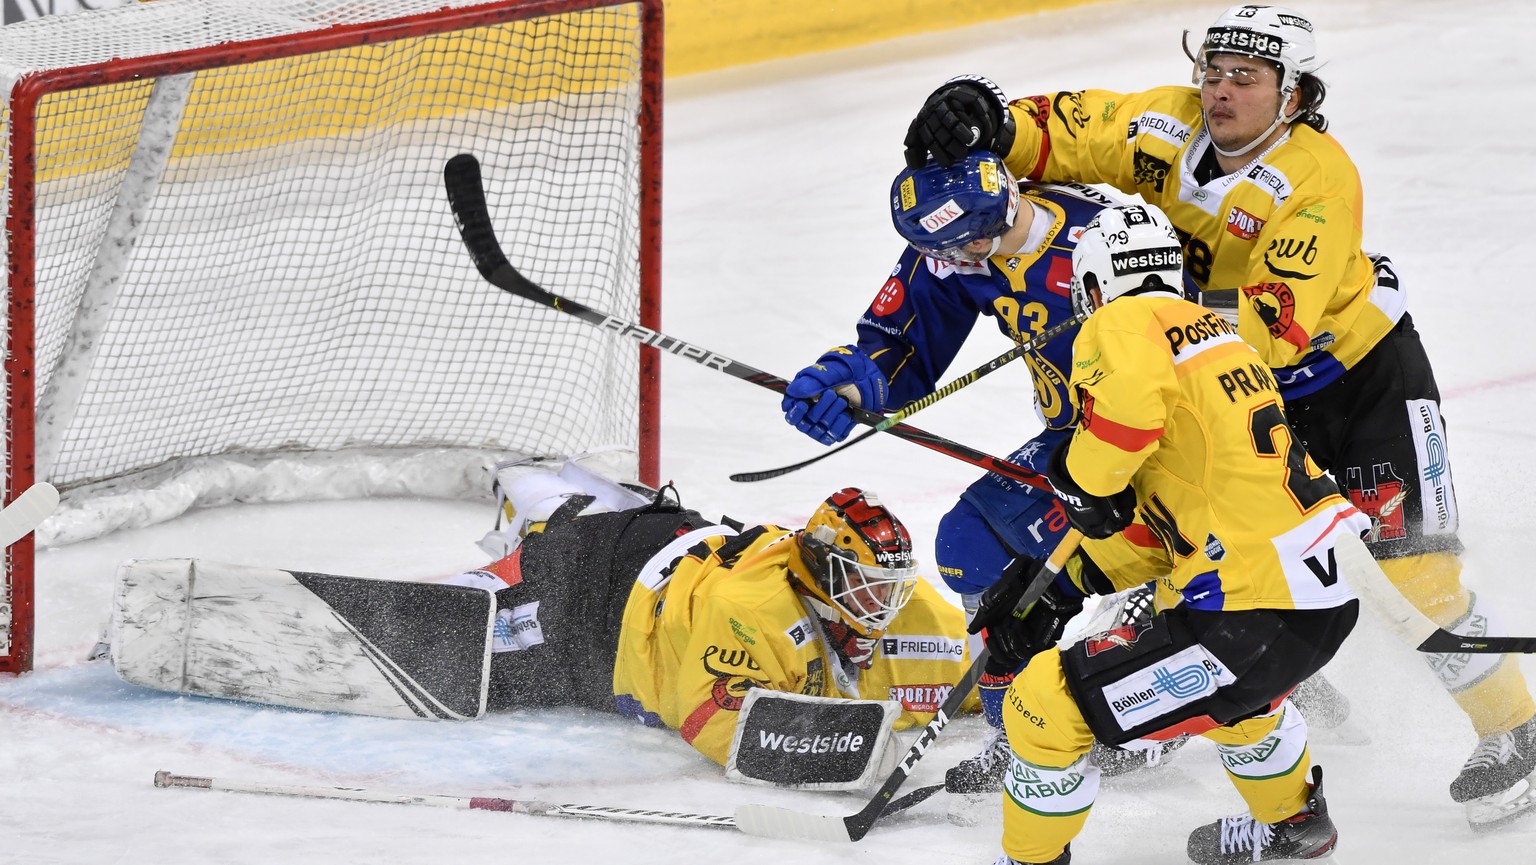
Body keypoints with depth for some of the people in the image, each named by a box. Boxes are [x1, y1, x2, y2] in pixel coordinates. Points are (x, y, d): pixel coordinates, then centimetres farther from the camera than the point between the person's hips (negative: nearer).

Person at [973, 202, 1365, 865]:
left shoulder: (1124, 323, -5)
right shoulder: (1213, 331, 21)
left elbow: (1131, 396, -32)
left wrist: (1084, 481, -12)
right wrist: (1061, 590, 22)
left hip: (1252, 620, -9)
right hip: (1329, 602, 9)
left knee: (1047, 705, -1)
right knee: (1227, 689, 42)